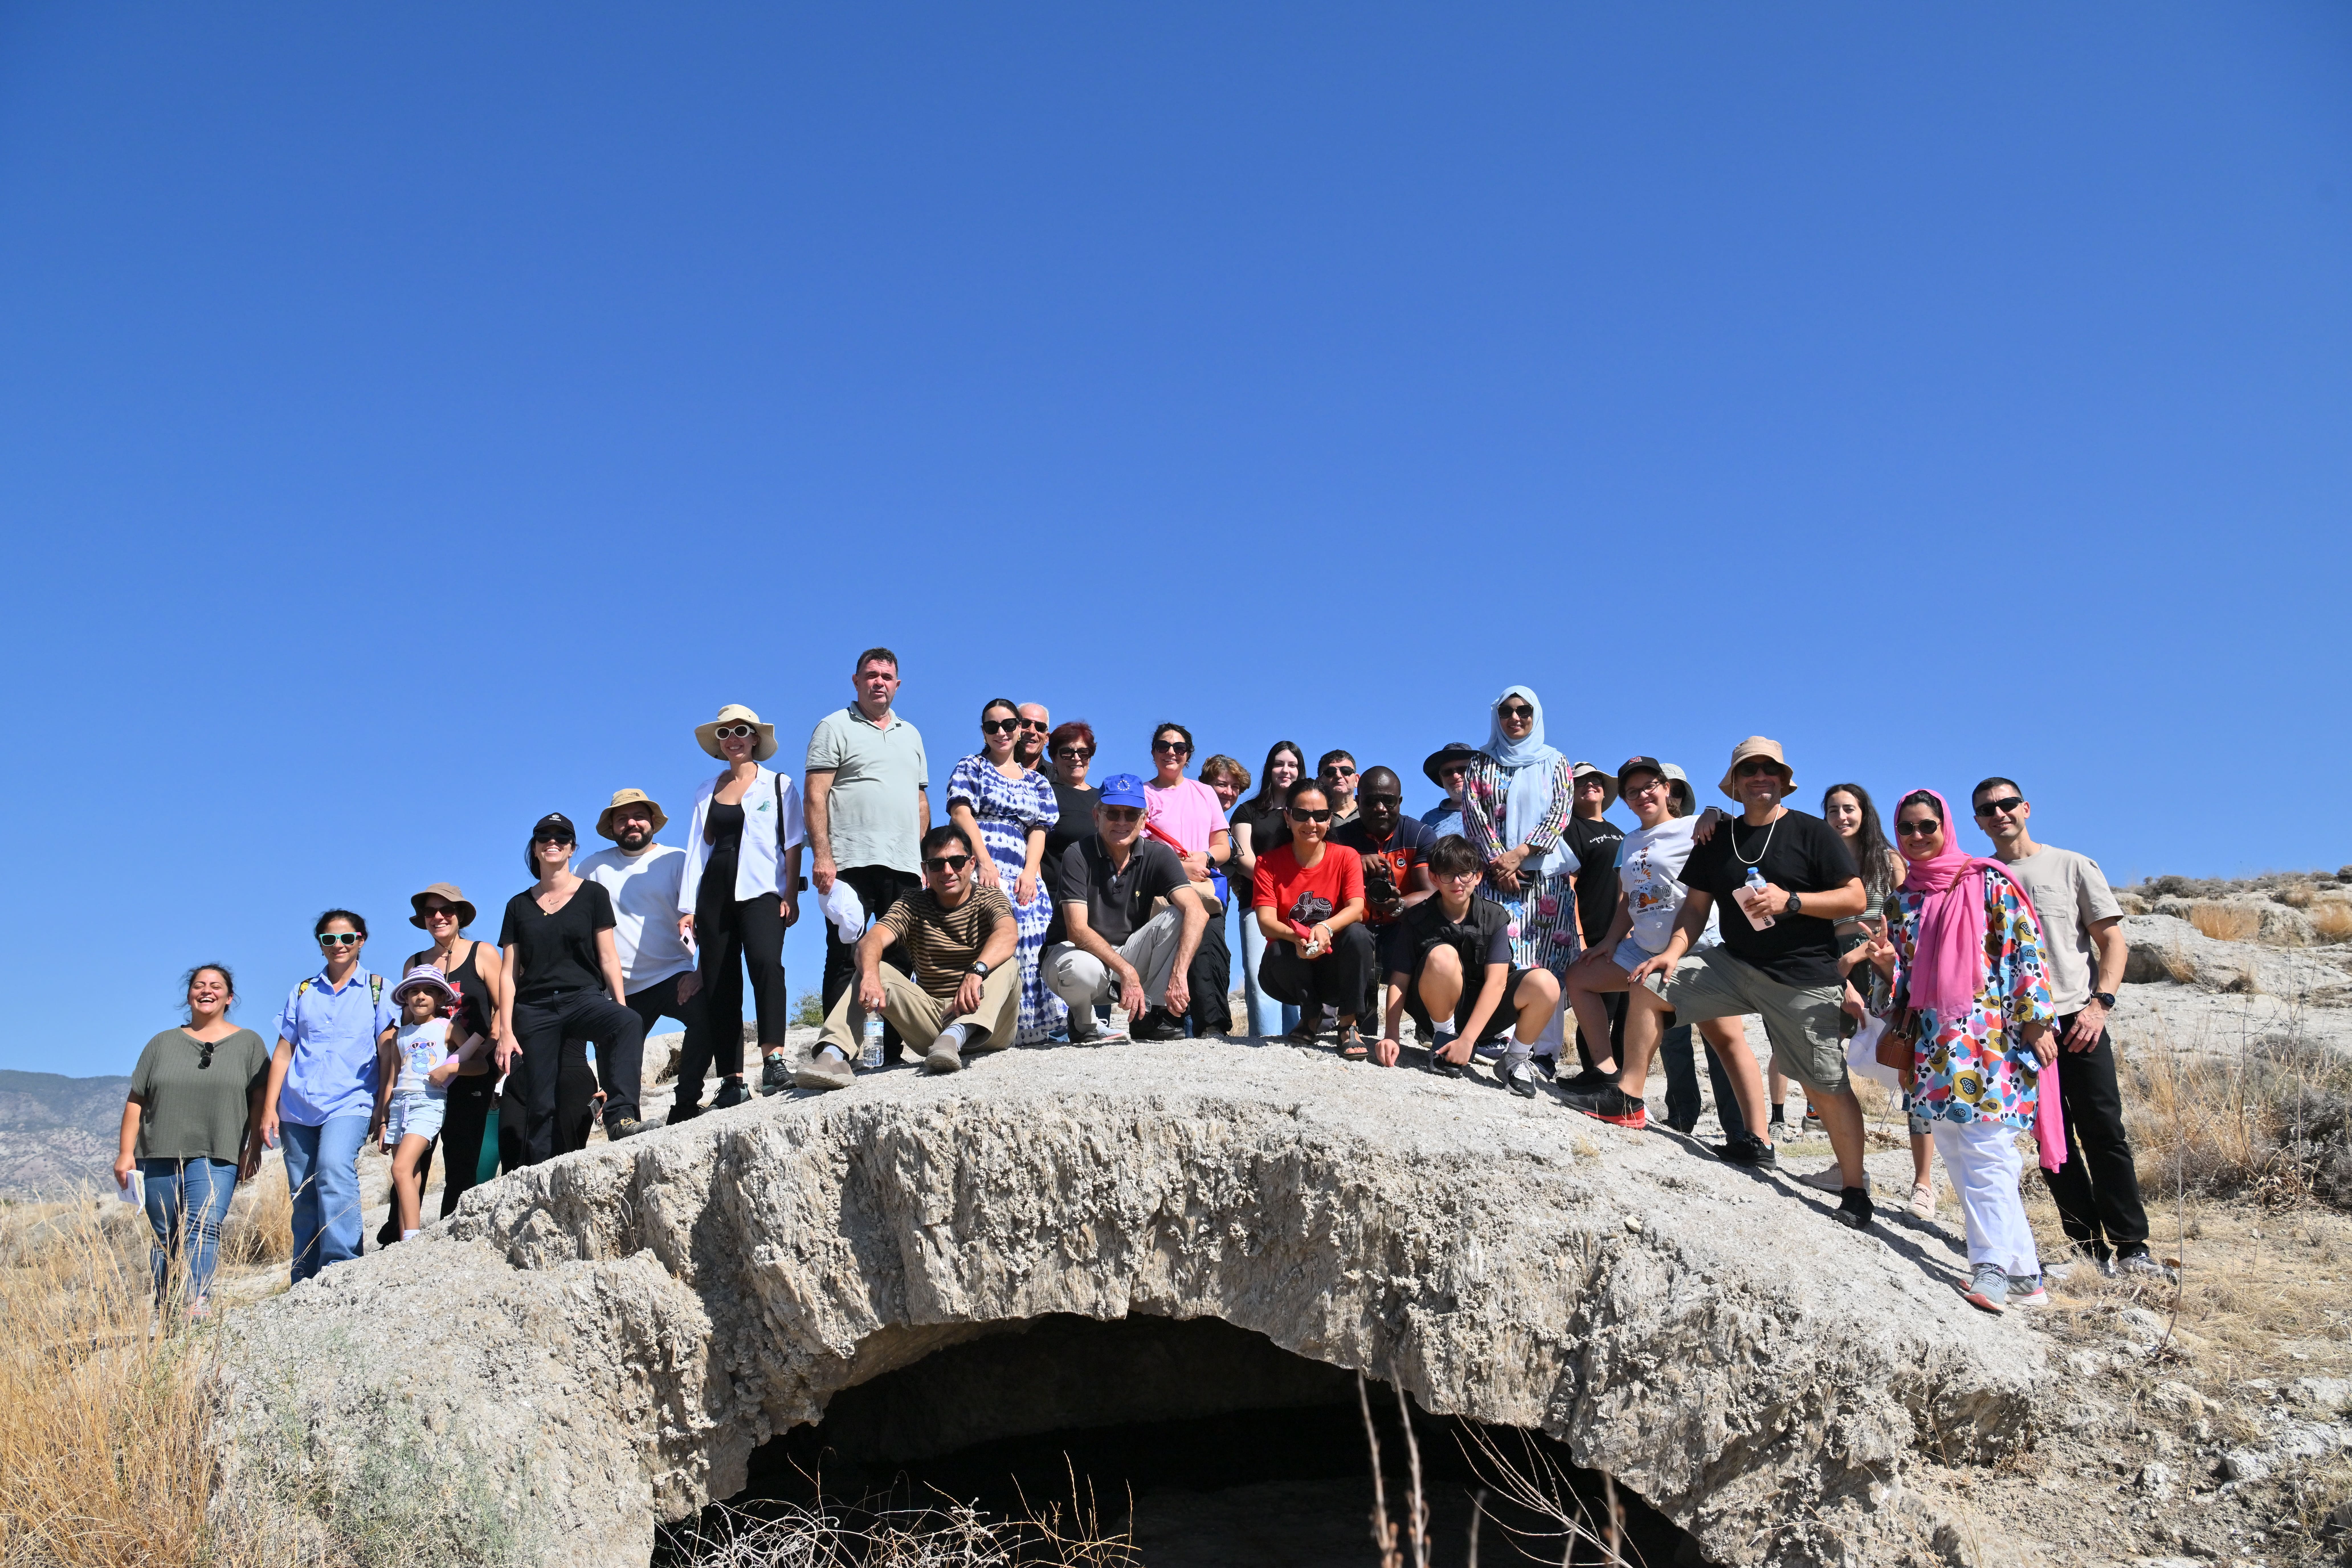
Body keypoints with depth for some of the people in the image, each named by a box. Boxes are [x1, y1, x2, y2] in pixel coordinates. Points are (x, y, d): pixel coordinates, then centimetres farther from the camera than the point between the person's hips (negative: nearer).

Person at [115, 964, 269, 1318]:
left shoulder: (248, 1043, 10)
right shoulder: (163, 1043, 15)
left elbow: (260, 1099, 4)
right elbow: (136, 1100, 12)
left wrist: (253, 1149, -5)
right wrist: (126, 1152, 4)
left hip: (216, 1157, -3)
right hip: (158, 1156, 3)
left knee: (203, 1228, -19)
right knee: (164, 1238, 6)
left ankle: (197, 1303, -27)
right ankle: (163, 1313, 13)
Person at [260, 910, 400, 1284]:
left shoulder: (377, 989, 7)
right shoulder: (303, 993, 15)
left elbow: (388, 1050, 3)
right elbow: (283, 1052, 15)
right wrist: (269, 1108, 7)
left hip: (350, 1103, -4)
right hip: (298, 1107, 4)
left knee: (334, 1172, -26)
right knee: (303, 1195, 5)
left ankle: (341, 1266, -25)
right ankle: (304, 1283, 14)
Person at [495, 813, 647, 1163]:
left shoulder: (592, 894, 8)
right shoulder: (519, 905, 14)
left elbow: (608, 957, 3)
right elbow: (509, 974, 11)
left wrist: (621, 1007, -9)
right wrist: (505, 1032, 1)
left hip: (584, 998, -2)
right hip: (534, 1009, 2)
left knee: (629, 1023, -36)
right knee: (541, 1106, -6)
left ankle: (621, 1115, -43)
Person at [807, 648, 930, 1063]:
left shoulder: (911, 735, 21)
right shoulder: (835, 728, 4)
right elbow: (816, 796, -5)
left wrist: (923, 860, 13)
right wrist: (822, 857, -15)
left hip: (905, 869, 5)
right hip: (852, 864, -5)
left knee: (903, 961, 5)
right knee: (845, 960, -5)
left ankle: (895, 1054, 11)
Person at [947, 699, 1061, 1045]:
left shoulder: (1037, 782, 24)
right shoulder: (970, 768, 13)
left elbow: (1039, 830, 13)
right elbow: (961, 814, -1)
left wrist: (1030, 872, -5)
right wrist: (984, 861, -15)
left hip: (1022, 874, 4)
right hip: (978, 868, -4)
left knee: (1029, 945, -10)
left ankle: (1029, 1026, -7)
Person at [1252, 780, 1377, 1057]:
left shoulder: (1346, 857, -2)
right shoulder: (1269, 863, -3)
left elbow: (1357, 909, -18)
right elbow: (1266, 921, -15)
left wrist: (1326, 928, -40)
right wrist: (1296, 937, -37)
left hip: (1335, 967, 0)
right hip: (1290, 972, 0)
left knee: (1358, 934, -30)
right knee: (1279, 951, -33)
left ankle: (1348, 1025, -15)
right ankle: (1311, 1017, -4)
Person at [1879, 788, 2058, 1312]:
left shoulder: (1989, 882, -1)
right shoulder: (1903, 898, 15)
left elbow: (2027, 950, -4)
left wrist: (2037, 1021, -10)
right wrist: (1886, 961, -3)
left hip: (1994, 1039, -6)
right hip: (1936, 1047, 6)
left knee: (1985, 1150, -13)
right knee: (1957, 1155, 4)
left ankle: (1994, 1269, -14)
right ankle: (2021, 1273, 11)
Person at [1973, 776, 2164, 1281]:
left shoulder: (2072, 867, 7)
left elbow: (2113, 941, 4)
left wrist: (2099, 1003, -9)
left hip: (2077, 1019, -2)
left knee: (2104, 1132, -6)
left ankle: (2131, 1247, 1)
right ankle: (2091, 1249, 8)